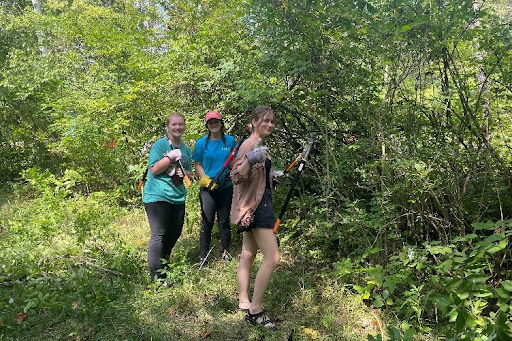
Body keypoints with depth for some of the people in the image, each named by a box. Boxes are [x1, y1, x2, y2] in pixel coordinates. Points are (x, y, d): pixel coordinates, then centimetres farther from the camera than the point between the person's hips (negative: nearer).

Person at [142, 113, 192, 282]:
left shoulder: (186, 149, 13)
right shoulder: (160, 144, -6)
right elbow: (154, 170, -13)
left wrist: (183, 173, 0)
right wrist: (171, 156, -20)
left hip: (178, 197, 7)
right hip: (158, 196, -7)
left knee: (175, 233, 14)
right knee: (159, 235, -9)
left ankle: (164, 263, 35)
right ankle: (156, 276, -4)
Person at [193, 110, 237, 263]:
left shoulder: (230, 141, 4)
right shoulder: (202, 143, 1)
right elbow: (198, 165, 2)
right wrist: (206, 180, -10)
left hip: (226, 187, 1)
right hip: (207, 188, -1)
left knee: (224, 220, 9)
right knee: (207, 221, -3)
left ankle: (226, 252, 21)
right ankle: (203, 256, 5)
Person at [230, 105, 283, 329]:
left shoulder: (260, 145, 14)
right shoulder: (249, 145, -15)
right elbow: (236, 176, -26)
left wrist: (272, 175, 24)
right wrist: (250, 159, -41)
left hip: (259, 203, 10)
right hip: (254, 204, -10)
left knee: (248, 255, 15)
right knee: (272, 258, -12)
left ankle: (243, 303, 27)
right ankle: (255, 311, -4)